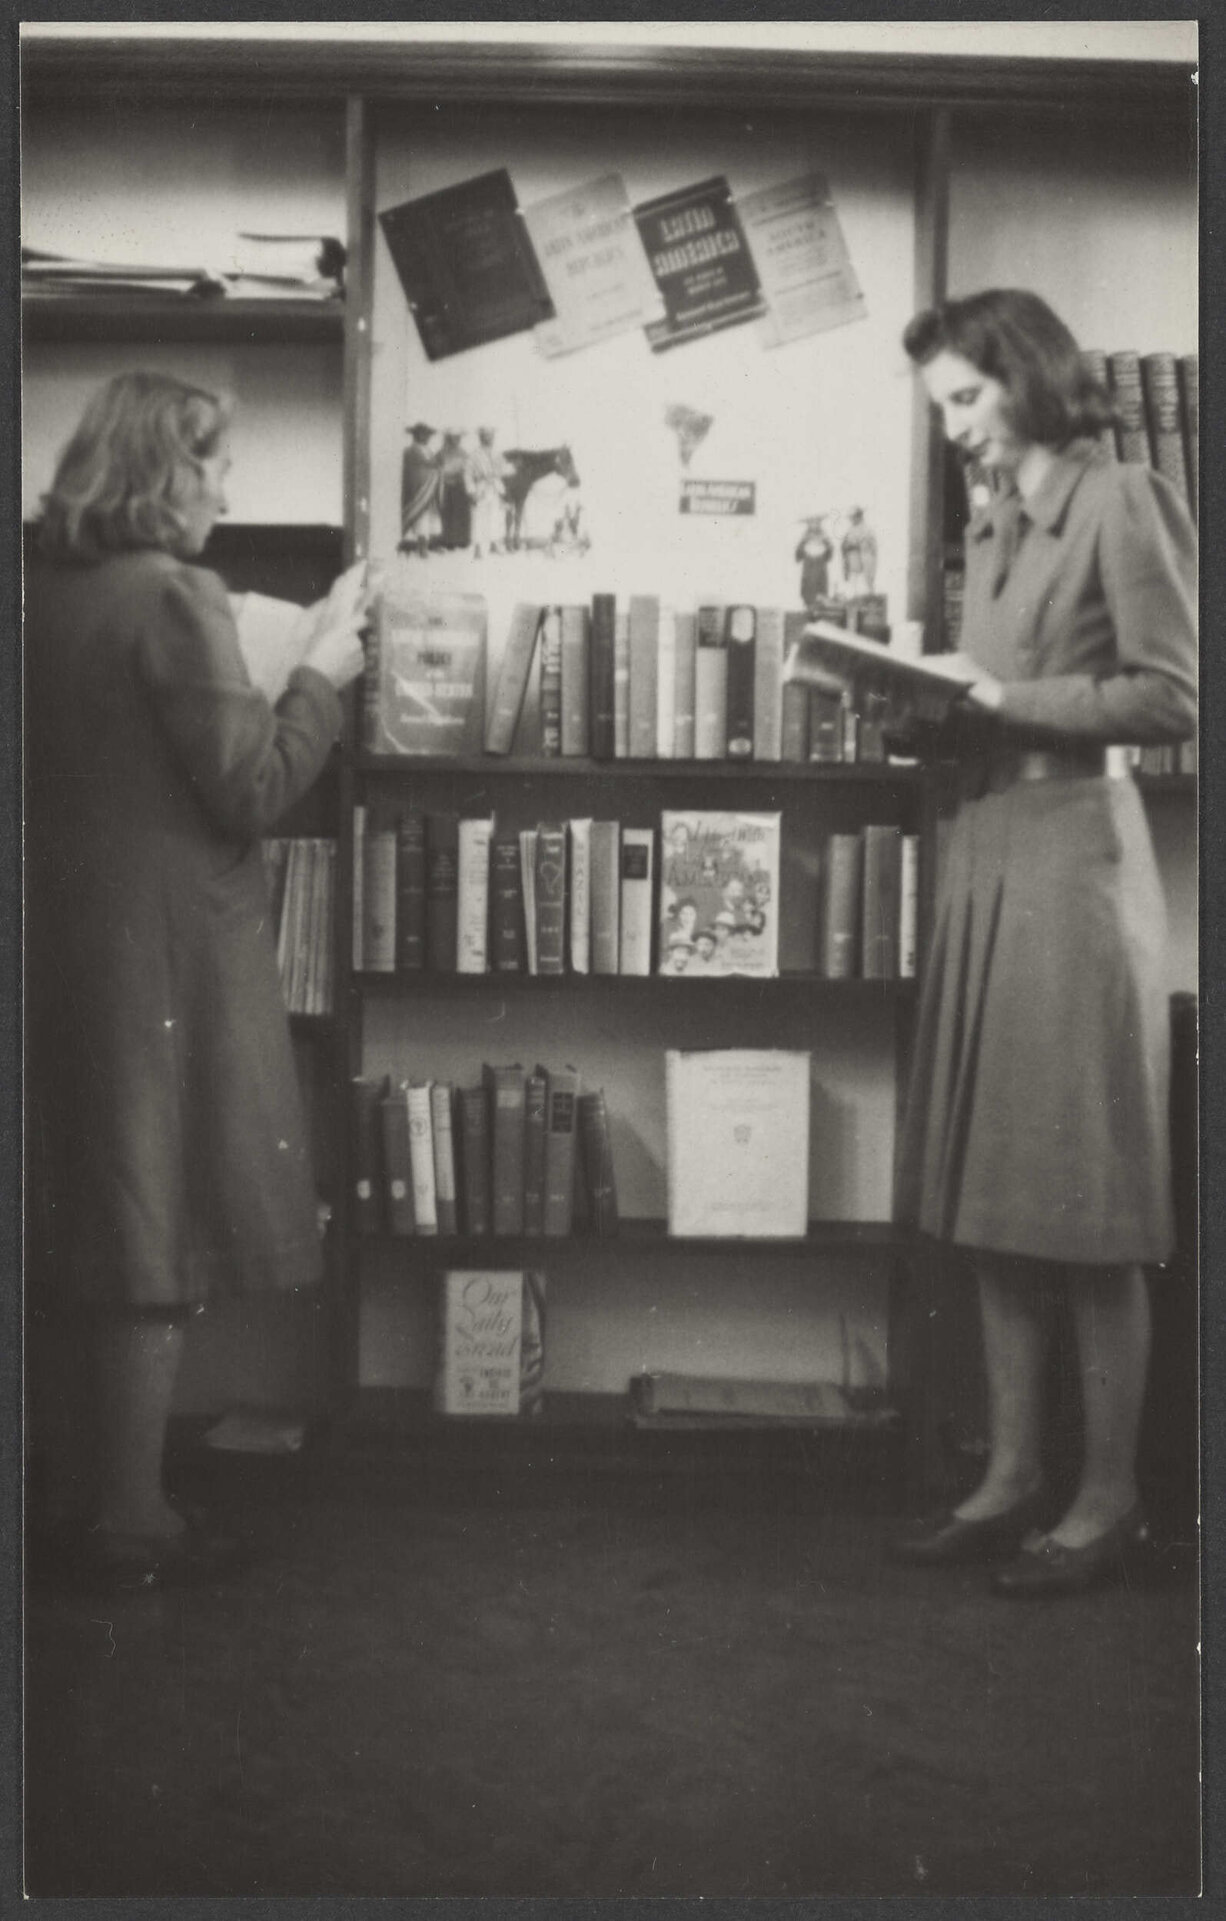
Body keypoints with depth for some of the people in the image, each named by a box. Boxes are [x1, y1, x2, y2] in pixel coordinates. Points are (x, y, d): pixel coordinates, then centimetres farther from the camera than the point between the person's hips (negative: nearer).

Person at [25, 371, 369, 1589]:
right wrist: (320, 675, -3)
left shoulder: (49, 593, 10)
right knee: (161, 1233, 1)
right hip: (167, 949, -8)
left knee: (91, 1230, 16)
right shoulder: (174, 595, -15)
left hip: (66, 940, 8)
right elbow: (254, 791, -16)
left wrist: (293, 658, 17)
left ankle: (86, 1490, 27)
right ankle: (129, 1524, 10)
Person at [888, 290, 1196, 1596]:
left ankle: (1108, 1502, 9)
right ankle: (1013, 1476, 18)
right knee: (993, 1196, 8)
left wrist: (1007, 700, -13)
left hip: (1073, 854, -8)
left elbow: (1173, 698, -11)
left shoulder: (1121, 504, -5)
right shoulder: (994, 526, 18)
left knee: (1085, 1208, -2)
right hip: (984, 853, 8)